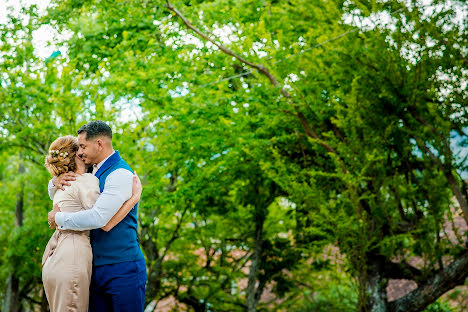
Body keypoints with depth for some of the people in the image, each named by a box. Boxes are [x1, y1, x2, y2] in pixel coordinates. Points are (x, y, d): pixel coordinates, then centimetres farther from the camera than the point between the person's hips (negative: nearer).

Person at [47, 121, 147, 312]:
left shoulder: (120, 174, -14)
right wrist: (56, 182, 3)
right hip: (97, 268, 8)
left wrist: (58, 218, -10)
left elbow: (97, 218, -25)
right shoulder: (94, 174, 15)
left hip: (123, 269, -8)